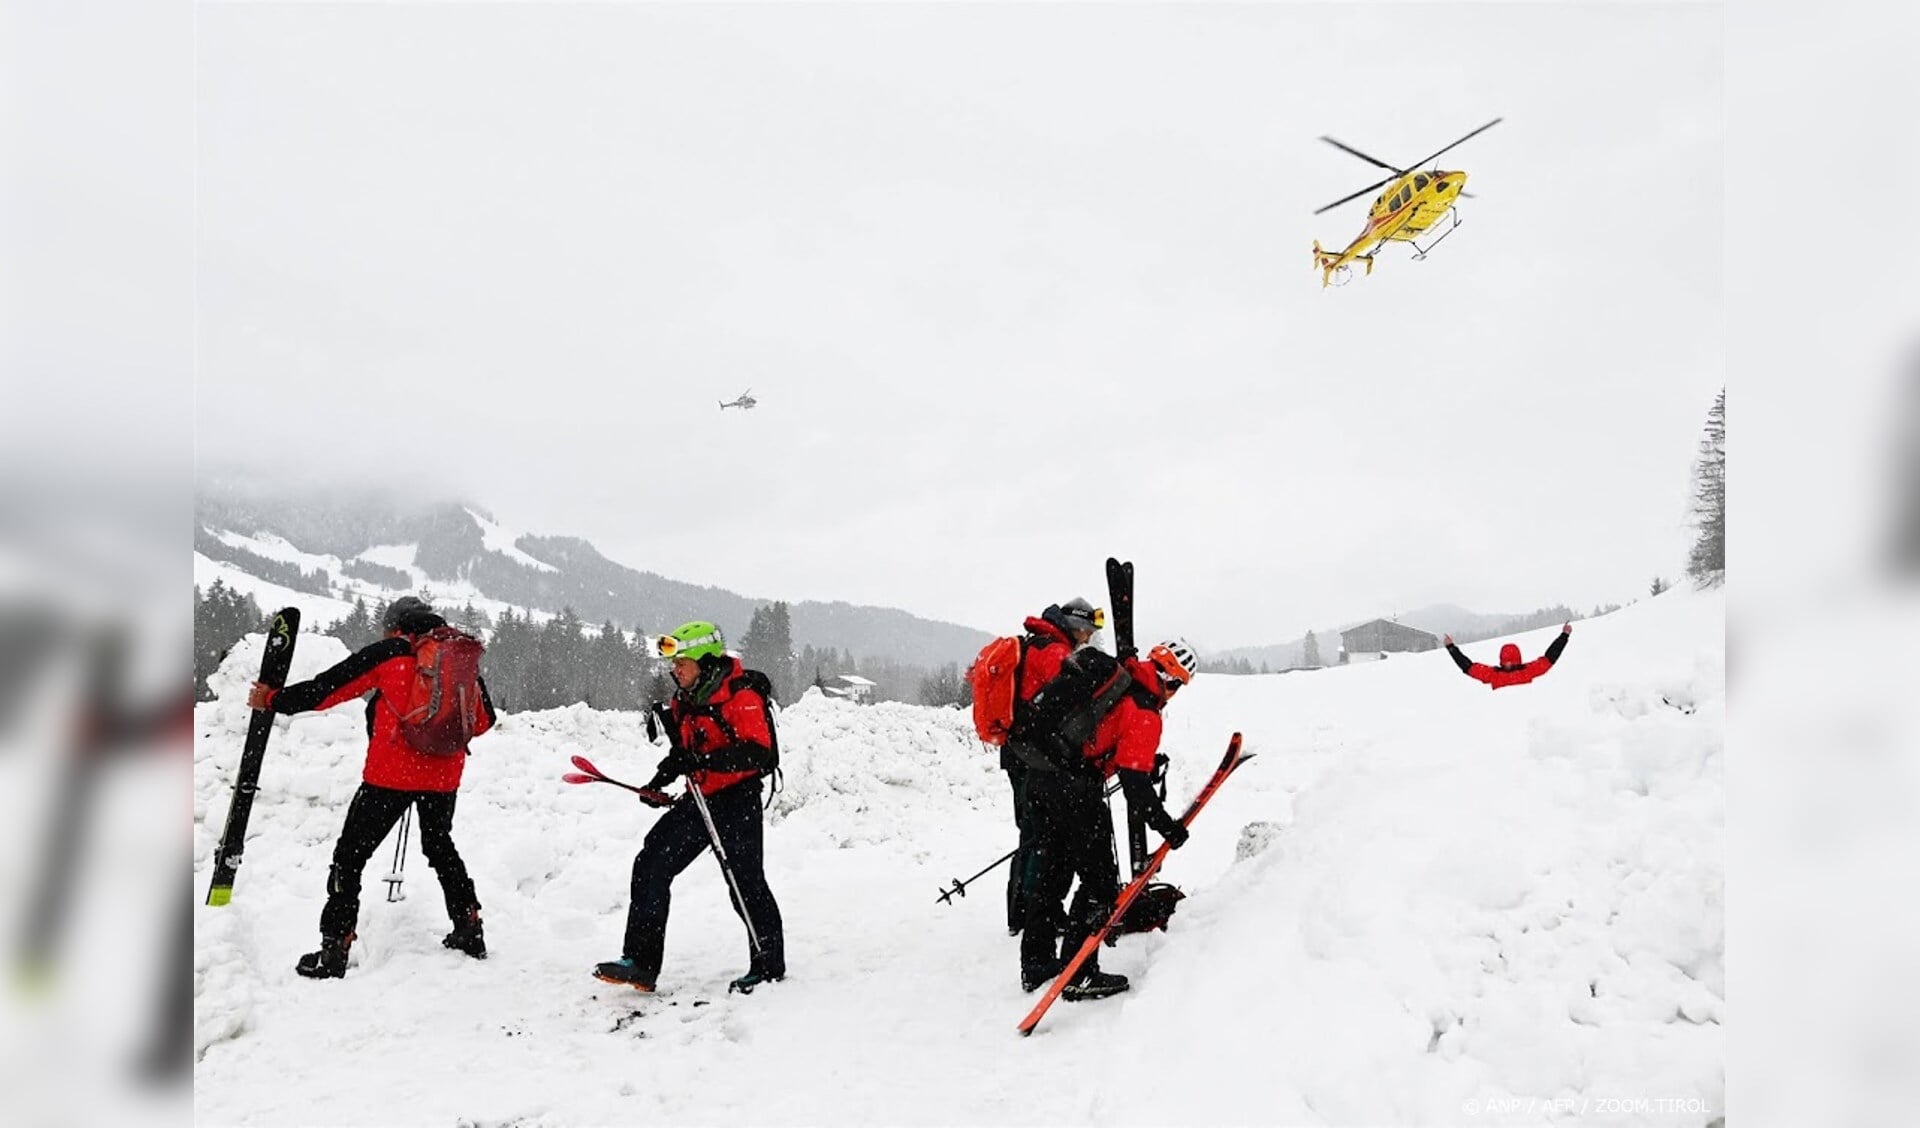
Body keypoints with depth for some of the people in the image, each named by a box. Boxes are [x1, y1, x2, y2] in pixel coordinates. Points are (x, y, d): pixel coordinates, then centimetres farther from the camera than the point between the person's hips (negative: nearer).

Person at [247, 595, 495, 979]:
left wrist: (273, 699, 13)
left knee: (350, 855, 6)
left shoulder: (388, 653, -3)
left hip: (392, 773, -5)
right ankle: (469, 929, 24)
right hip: (445, 774, 5)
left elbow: (327, 688, -1)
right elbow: (484, 718, 14)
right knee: (440, 846, 25)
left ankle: (334, 949, 4)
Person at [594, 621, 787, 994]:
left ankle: (769, 965, 15)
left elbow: (758, 752, -27)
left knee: (745, 882, -3)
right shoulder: (685, 700, 10)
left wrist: (704, 760, -34)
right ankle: (641, 962, 4)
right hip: (698, 799, 8)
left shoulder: (742, 696, -17)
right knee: (651, 865, 0)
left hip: (737, 800, -8)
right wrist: (660, 781, 9)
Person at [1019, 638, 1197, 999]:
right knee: (1100, 882, 3)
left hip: (1041, 778, 8)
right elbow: (1135, 783, -15)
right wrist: (1167, 827, -7)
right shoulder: (1144, 713, -11)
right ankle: (1078, 976, 3)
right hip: (1077, 789, -8)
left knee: (1050, 872, 19)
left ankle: (1036, 962, 27)